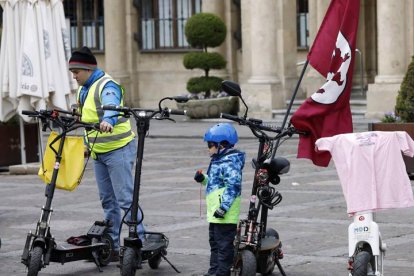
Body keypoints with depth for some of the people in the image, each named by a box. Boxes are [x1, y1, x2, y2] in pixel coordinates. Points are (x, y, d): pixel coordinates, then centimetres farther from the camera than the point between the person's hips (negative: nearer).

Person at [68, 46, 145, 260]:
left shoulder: (107, 86, -17)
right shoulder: (83, 89, 13)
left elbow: (111, 106, -39)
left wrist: (108, 121, -58)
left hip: (119, 149, -9)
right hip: (98, 152, 9)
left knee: (125, 198, -11)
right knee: (107, 200, 12)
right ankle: (112, 246, 17)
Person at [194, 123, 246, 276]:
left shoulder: (230, 162, -18)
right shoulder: (219, 160, 15)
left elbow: (233, 186, -25)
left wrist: (223, 207, -28)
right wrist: (203, 179, 9)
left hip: (225, 215, -11)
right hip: (215, 213, 11)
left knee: (224, 244, -5)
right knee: (214, 242, 19)